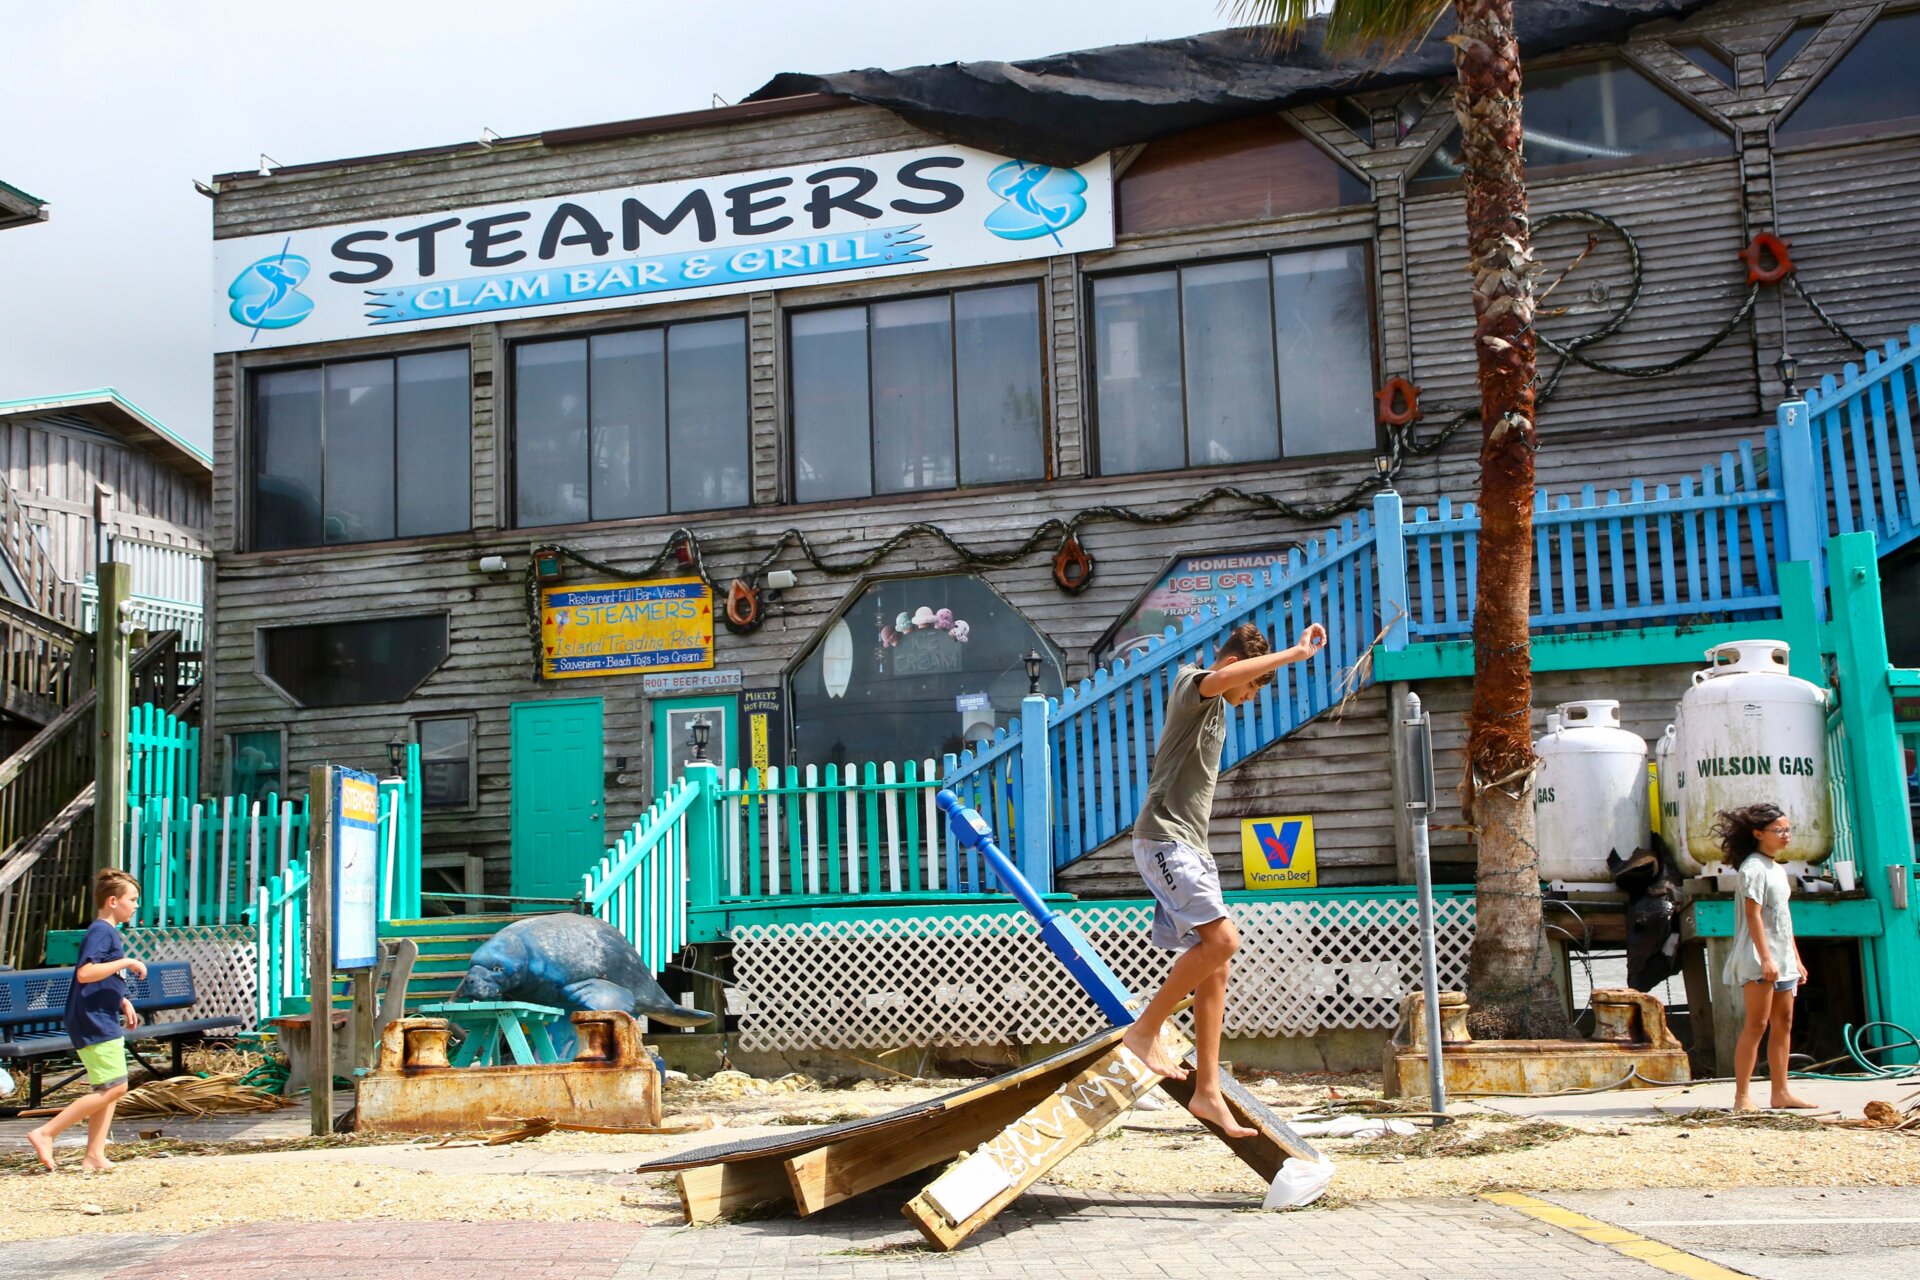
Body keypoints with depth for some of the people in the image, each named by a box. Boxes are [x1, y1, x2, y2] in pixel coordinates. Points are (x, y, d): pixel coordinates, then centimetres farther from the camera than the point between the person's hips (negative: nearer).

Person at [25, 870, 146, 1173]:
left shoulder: (109, 932, 17)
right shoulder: (100, 932, -14)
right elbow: (85, 973, -29)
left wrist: (124, 1002, 18)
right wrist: (126, 962, -24)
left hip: (104, 1021, 10)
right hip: (94, 1023, -10)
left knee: (109, 1090, 9)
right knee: (113, 1088, -11)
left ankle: (94, 1156, 10)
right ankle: (46, 1133, -7)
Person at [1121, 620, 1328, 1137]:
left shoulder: (1216, 709, 23)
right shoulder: (1191, 684, -6)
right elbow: (1218, 678, -33)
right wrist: (1296, 653, -34)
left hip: (1190, 846, 10)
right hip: (1164, 838, -10)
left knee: (1216, 966, 3)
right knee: (1222, 938, -22)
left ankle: (1208, 1092, 5)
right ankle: (1145, 1031, -10)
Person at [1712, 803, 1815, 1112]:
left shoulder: (1778, 869, 18)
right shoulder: (1753, 867, -11)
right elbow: (1753, 914, -18)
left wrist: (1796, 958, 21)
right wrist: (1765, 958, -24)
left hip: (1782, 959, 9)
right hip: (1758, 959, -9)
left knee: (1783, 1023, 10)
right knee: (1757, 1024, -10)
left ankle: (1781, 1092, 15)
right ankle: (1742, 1096, -9)